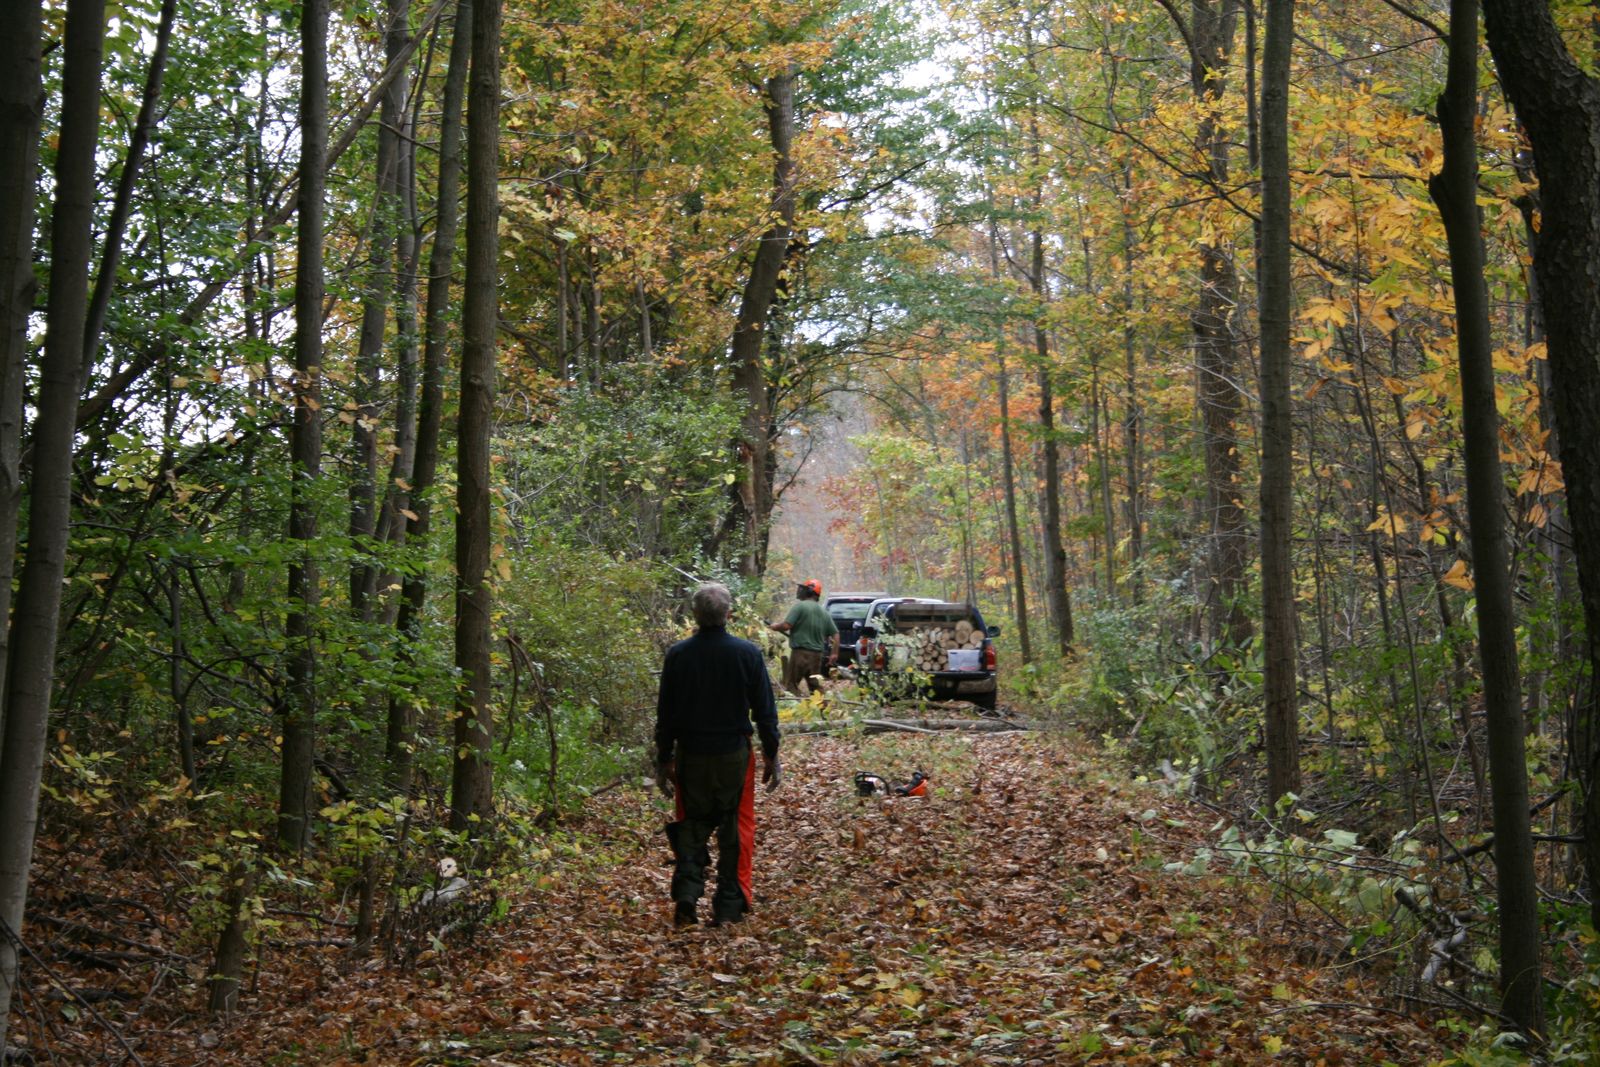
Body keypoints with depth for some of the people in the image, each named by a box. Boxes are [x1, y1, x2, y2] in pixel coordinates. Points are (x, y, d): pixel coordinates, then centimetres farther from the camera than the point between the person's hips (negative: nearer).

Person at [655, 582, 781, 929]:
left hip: (691, 755, 1)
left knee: (693, 825, 13)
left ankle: (687, 893, -3)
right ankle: (729, 906, 10)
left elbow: (665, 714, 0)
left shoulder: (677, 655, -5)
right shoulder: (747, 653, -8)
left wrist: (664, 761, 9)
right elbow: (765, 711, -3)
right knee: (735, 828, 9)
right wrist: (771, 755, 6)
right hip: (735, 755, -1)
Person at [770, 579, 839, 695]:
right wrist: (834, 654, 17)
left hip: (801, 652, -7)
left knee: (790, 685, -3)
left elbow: (786, 626, -16)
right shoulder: (824, 612, 13)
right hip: (817, 655, 7)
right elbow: (835, 634, 13)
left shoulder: (800, 606, -8)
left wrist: (775, 626, 4)